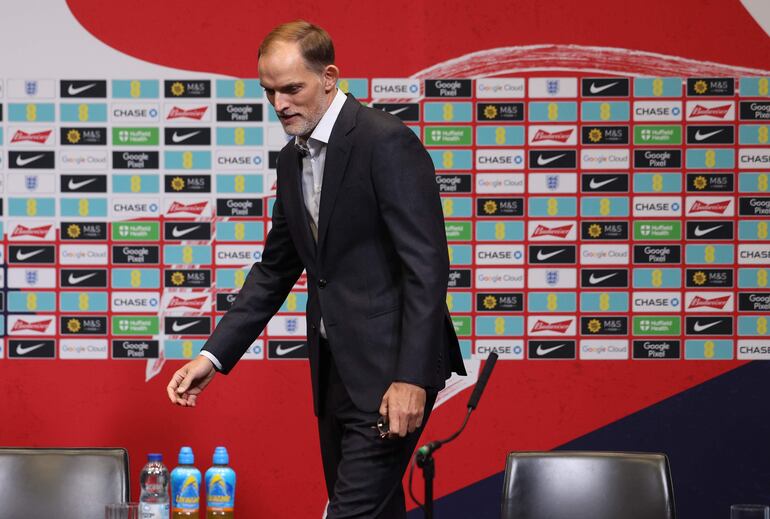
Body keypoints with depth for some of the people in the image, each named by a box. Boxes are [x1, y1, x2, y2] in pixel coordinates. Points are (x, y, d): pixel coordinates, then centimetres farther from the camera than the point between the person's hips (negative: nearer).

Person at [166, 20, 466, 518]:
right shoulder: (292, 159, 13)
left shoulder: (387, 142, -13)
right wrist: (214, 355, 9)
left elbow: (428, 265, -18)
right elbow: (275, 269, 19)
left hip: (389, 367, -8)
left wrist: (411, 377, -23)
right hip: (336, 367, 8)